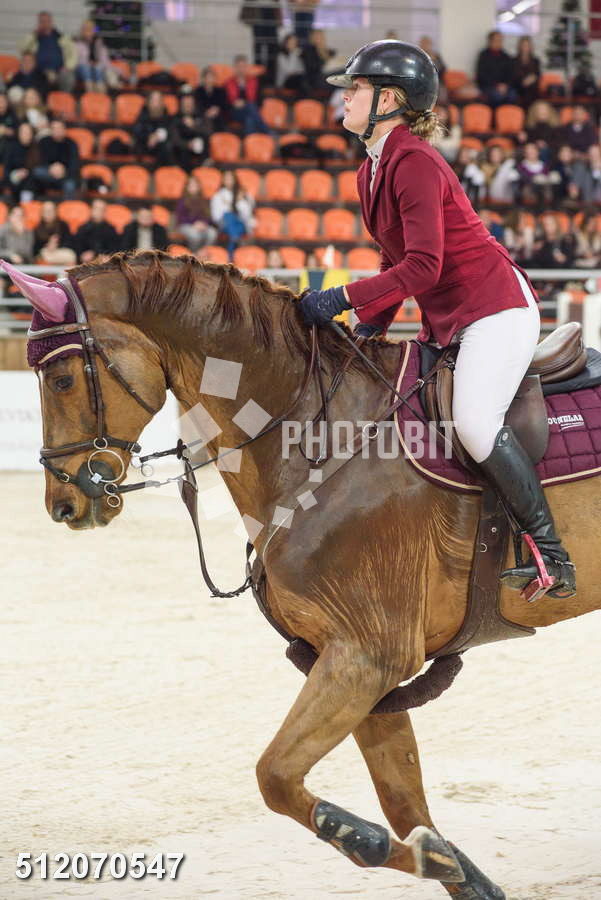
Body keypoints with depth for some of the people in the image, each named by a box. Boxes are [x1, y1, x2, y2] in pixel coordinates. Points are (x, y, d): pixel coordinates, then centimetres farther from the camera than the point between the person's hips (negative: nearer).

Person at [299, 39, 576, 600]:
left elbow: (422, 265, -26)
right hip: (445, 321, 11)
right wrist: (371, 325, 7)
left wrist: (342, 299, -26)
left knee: (474, 422, -27)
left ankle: (552, 557, -20)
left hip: (495, 310, -11)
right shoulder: (372, 171, 11)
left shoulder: (414, 163, -19)